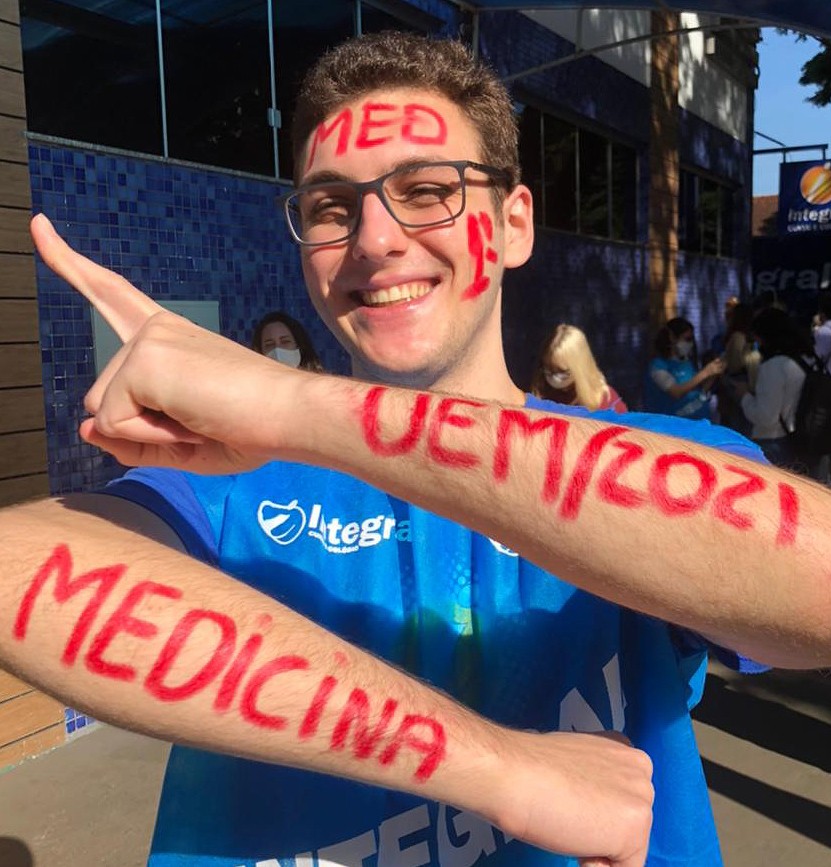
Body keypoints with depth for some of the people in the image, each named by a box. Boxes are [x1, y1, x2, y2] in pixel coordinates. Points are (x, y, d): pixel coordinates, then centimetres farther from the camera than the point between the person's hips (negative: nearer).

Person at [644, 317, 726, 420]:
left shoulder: (688, 361, 9)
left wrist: (713, 374, -4)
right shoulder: (659, 365, -10)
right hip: (677, 420, -6)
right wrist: (704, 373, -25)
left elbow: (701, 389, 14)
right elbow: (676, 392, -22)